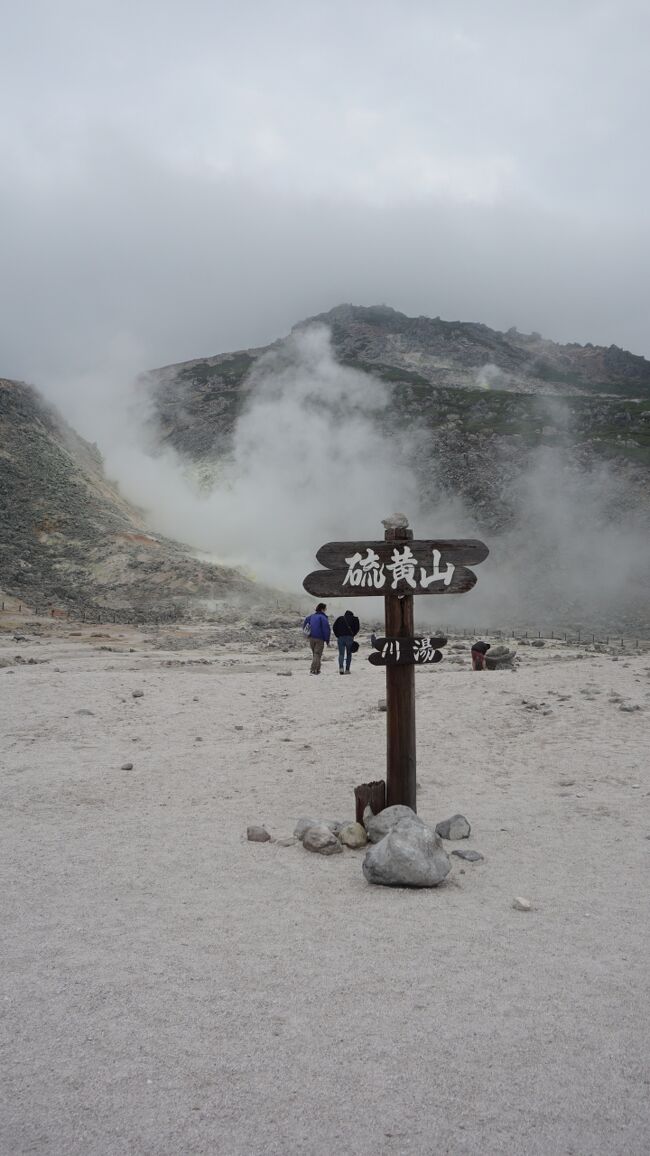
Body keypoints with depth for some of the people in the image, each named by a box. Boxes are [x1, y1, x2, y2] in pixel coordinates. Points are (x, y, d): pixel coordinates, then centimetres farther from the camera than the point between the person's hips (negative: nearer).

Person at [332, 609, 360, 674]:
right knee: (349, 654, 8)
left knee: (341, 654, 2)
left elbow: (335, 627, 8)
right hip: (349, 637, -1)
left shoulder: (340, 618, 16)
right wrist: (353, 635, 13)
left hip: (341, 637, 1)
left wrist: (338, 636, 12)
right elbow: (357, 628, 0)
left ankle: (341, 667, -21)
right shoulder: (354, 618, 11)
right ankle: (347, 669, 4)